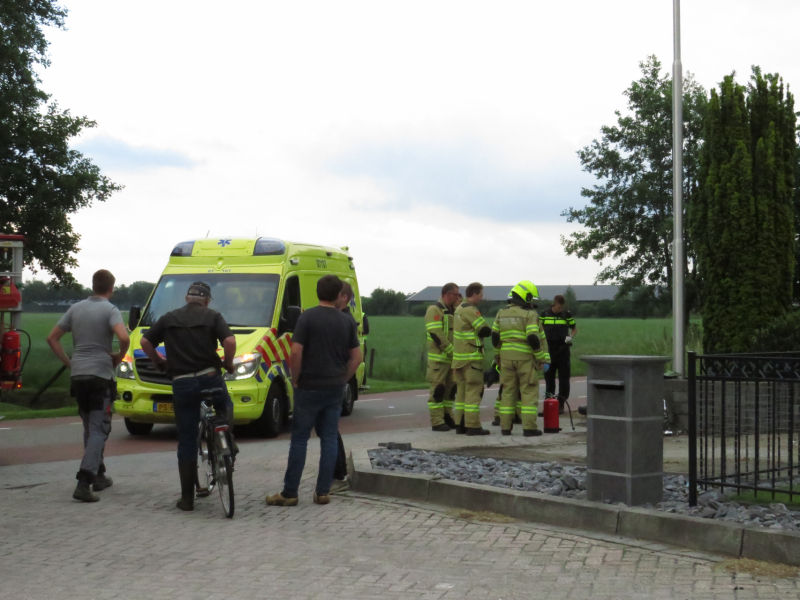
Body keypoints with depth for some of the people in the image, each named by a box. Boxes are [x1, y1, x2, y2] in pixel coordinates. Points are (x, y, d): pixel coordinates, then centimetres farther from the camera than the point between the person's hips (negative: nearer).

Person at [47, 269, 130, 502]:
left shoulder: (76, 309, 11)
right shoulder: (110, 310, -6)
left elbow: (52, 338, 12)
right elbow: (124, 338, -22)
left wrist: (68, 362, 14)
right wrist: (119, 357, -4)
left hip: (77, 375, 6)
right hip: (101, 375, -6)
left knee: (90, 428, 20)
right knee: (98, 430, -6)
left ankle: (98, 476, 28)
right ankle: (84, 483, -19)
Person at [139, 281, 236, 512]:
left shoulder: (169, 318, 11)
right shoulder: (212, 317, 3)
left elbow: (145, 341, 9)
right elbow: (229, 341, -12)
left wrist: (158, 361, 23)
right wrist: (227, 363, 5)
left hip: (182, 384, 1)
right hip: (210, 378, -1)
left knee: (187, 441, 6)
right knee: (225, 407, 33)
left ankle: (187, 498, 8)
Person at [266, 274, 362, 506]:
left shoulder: (307, 317, -9)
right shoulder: (346, 321, 5)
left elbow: (296, 352, -15)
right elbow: (356, 357, 6)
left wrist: (295, 380, -3)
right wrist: (342, 380, 14)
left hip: (309, 388, -4)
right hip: (335, 389, 4)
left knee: (299, 440, 1)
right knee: (329, 440, 8)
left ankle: (289, 493, 3)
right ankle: (322, 492, 9)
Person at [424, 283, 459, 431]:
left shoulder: (452, 312, 18)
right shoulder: (434, 310, -10)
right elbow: (436, 335, -18)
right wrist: (452, 350, -18)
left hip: (452, 358, 8)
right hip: (439, 358, -8)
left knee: (449, 389, 11)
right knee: (438, 389, -6)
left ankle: (448, 418, 18)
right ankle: (437, 422, -3)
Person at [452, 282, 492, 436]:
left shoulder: (459, 309, 16)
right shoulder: (471, 310, -14)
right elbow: (485, 331, -18)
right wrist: (488, 331, 5)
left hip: (459, 356, 9)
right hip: (471, 357, -9)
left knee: (462, 391, 12)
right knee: (473, 391, -7)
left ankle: (460, 424, 14)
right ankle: (473, 426, -8)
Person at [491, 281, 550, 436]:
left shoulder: (502, 313, 9)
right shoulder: (530, 314, -9)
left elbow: (495, 338, 10)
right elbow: (535, 339, -16)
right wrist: (544, 359, -8)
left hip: (507, 358, 5)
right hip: (525, 358, -5)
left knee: (508, 391, 10)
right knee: (529, 392, 0)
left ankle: (505, 426, 9)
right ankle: (529, 427, -3)